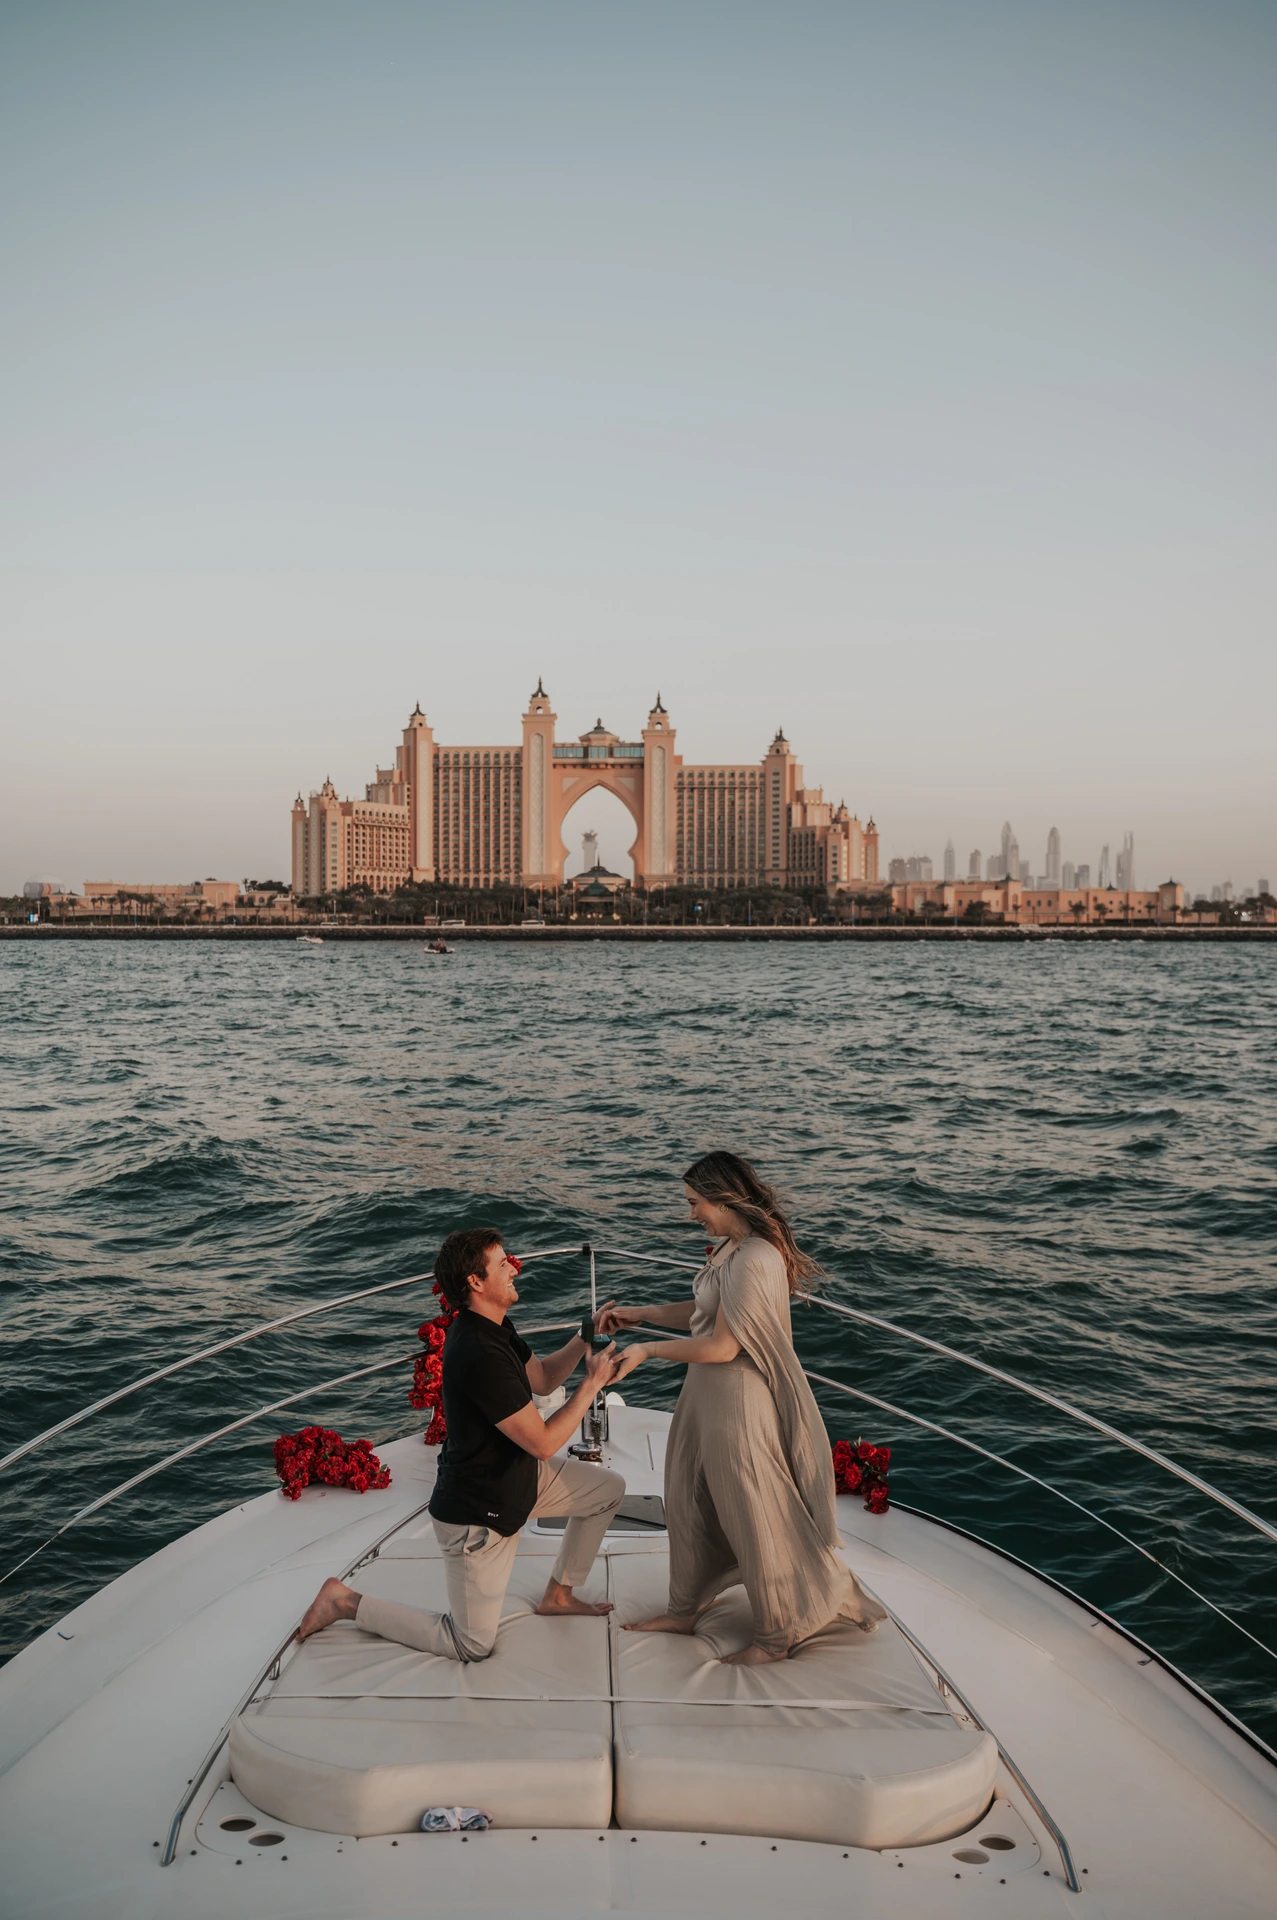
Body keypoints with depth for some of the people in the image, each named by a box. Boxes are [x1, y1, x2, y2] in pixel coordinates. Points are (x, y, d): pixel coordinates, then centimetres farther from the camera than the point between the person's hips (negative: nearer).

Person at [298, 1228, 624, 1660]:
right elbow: (543, 1442, -28)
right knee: (472, 1646, 3)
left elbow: (543, 1379, 13)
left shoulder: (495, 1329, -2)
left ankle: (558, 1594, 27)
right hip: (478, 1515, -9)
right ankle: (346, 1602, 11)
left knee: (609, 1489, 13)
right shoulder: (481, 1356, -34)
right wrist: (593, 1382, -19)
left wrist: (585, 1337, -2)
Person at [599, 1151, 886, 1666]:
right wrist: (638, 1313, 6)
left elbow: (722, 1345, -25)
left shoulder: (753, 1260, -27)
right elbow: (704, 1311, 12)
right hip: (707, 1395, 10)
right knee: (689, 1503, 21)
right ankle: (684, 1610, 39)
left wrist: (646, 1350, -16)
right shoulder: (731, 1248, 4)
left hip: (738, 1405, -10)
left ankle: (776, 1636, 26)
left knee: (755, 1518, 7)